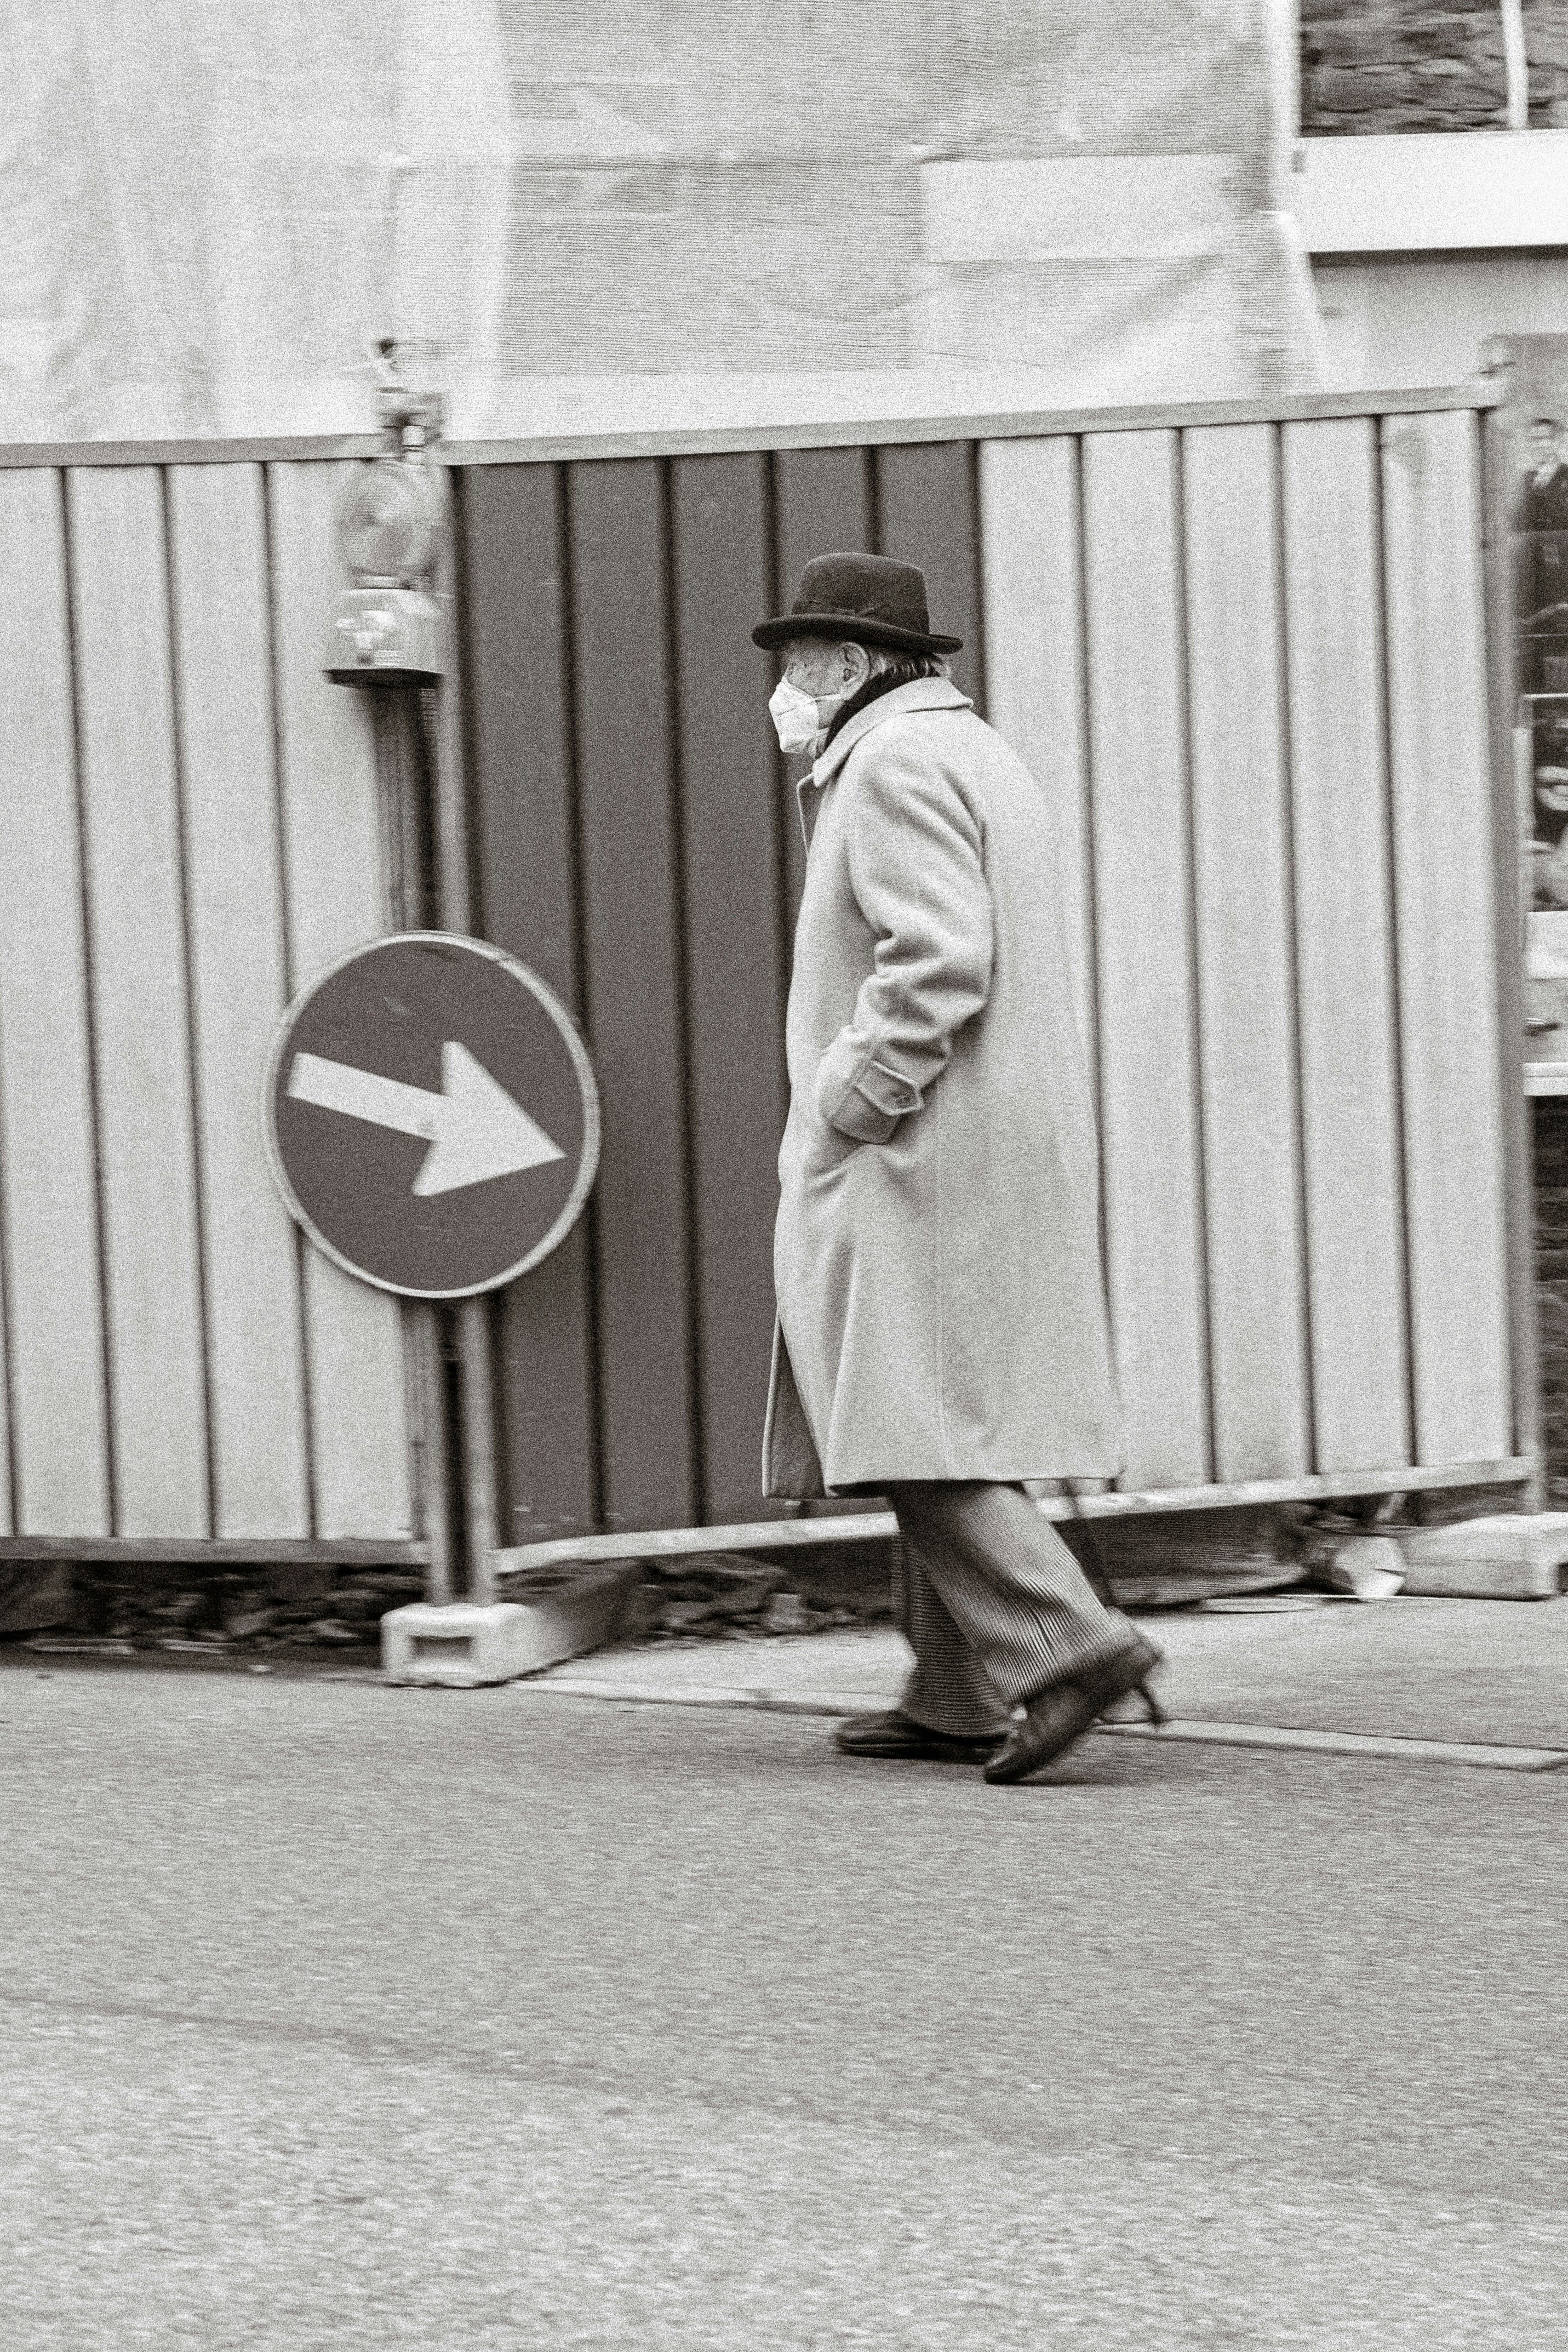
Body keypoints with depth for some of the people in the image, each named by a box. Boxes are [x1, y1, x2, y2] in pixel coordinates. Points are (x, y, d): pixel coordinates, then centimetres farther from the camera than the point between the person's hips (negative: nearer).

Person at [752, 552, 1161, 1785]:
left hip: (918, 1164, -10)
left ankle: (1065, 1644, -21)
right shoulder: (981, 756, 21)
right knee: (947, 1435, 11)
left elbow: (938, 959, -23)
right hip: (1008, 1158, 10)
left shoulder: (896, 766, -11)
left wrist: (853, 1107, -18)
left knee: (913, 1432, -13)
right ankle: (962, 1697, 10)